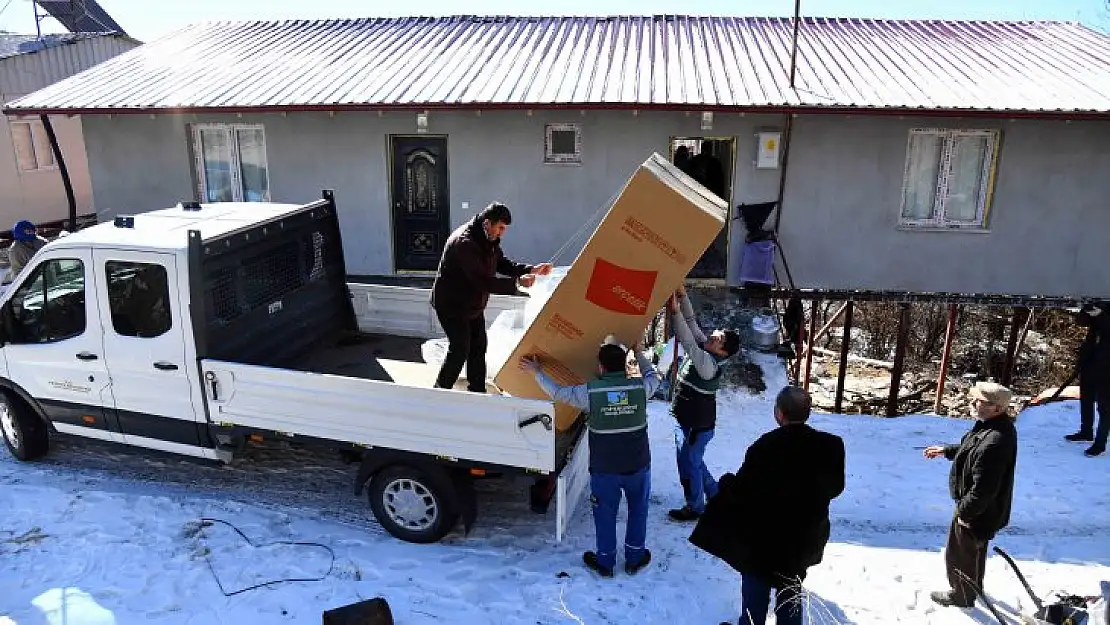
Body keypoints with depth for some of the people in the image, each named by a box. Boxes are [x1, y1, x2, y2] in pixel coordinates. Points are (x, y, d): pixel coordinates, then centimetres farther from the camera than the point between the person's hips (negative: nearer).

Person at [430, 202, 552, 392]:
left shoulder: (489, 240, -1)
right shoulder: (465, 243, -31)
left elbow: (502, 264, 8)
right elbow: (483, 281, -35)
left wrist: (532, 270, -7)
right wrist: (517, 282, -34)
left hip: (473, 304, 9)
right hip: (451, 304, -9)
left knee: (478, 347, 12)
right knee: (460, 348, -5)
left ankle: (477, 391, 25)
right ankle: (440, 391, 13)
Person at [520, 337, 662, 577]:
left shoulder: (590, 391, -16)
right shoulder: (640, 387, -13)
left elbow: (557, 392, -2)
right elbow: (653, 377, 12)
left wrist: (537, 372, 13)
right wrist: (639, 353, 26)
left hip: (604, 469, -1)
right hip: (638, 466, 1)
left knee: (605, 515, 18)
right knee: (638, 511, 23)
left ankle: (605, 562, 34)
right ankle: (635, 558, 36)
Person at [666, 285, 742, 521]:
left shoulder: (709, 364, -26)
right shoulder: (703, 350, -4)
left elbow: (688, 342, -38)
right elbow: (692, 322, -4)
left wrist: (675, 312, -42)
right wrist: (682, 295, -15)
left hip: (698, 426, -9)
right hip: (686, 421, 9)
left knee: (689, 464, 7)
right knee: (693, 461, 23)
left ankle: (694, 508, 26)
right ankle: (715, 494, 40)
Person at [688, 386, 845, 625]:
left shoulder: (764, 447, -27)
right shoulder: (831, 446, -13)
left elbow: (742, 491, -20)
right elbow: (835, 488, 2)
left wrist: (727, 483, 2)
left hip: (764, 537, -4)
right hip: (805, 536, 4)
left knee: (756, 589, 17)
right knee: (791, 592, 23)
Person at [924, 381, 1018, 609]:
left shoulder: (994, 442, -38)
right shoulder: (997, 425, -5)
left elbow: (983, 488, -33)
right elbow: (972, 451, 15)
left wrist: (965, 512, -21)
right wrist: (946, 450, 18)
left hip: (979, 511, -10)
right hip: (982, 507, 10)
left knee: (961, 553, 14)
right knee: (974, 549, 30)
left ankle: (962, 595, 37)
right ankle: (973, 587, 52)